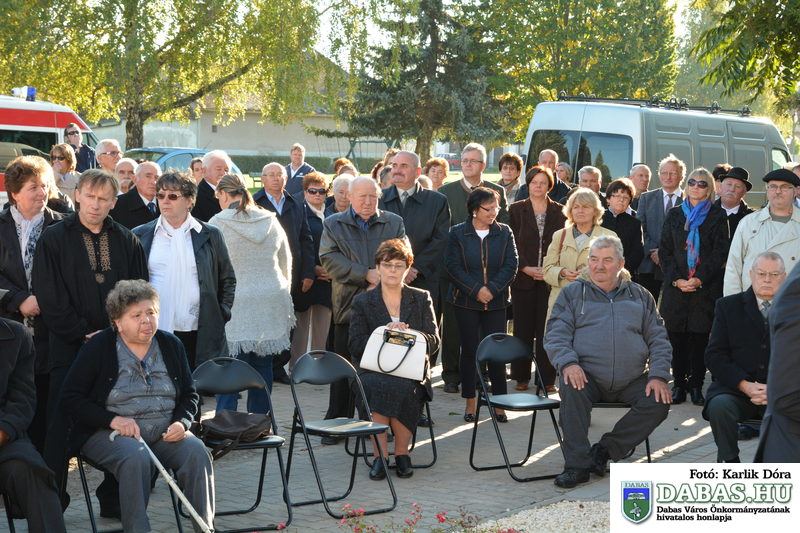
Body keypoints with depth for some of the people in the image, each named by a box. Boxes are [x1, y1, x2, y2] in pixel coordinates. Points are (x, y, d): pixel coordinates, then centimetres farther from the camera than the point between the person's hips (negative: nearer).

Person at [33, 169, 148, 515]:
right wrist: (83, 335, -11)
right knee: (60, 425, -1)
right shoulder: (54, 240, 1)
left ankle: (114, 499, 14)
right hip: (69, 348, -3)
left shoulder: (127, 242, 10)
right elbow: (49, 298, -4)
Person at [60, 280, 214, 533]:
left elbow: (190, 394, 18)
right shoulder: (98, 348, -1)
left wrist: (181, 422, -4)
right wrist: (113, 420, -17)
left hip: (165, 434, 4)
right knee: (136, 457, -36)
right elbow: (70, 398, -4)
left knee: (197, 452, -25)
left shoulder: (171, 345, 11)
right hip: (110, 434, -3)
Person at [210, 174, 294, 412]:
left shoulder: (218, 223, -5)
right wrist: (282, 294, 28)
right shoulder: (271, 221, 9)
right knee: (263, 366, 10)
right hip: (272, 303, 4)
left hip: (234, 303, -4)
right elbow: (285, 265, 17)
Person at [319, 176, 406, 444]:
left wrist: (382, 281, -13)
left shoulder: (394, 223, 11)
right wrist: (366, 274, -14)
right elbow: (330, 260, -6)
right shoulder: (333, 225, 7)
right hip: (348, 306, -1)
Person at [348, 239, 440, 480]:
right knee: (376, 386, -36)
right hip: (372, 369, 0)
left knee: (401, 388, -35)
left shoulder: (422, 299, 15)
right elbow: (355, 345, 2)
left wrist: (407, 333, -12)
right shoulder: (362, 302, 12)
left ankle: (402, 452, -19)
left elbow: (433, 342, 7)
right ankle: (380, 454, -29)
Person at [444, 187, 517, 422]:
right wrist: (476, 290, -15)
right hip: (466, 302, -1)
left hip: (496, 301, 1)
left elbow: (511, 265, -1)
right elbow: (453, 266, -6)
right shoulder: (458, 233, 0)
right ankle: (470, 403, 14)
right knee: (469, 350, 4)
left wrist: (492, 289, -13)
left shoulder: (504, 233, 6)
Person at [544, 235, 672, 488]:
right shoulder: (572, 294, 11)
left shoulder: (640, 296, 16)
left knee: (659, 402, -24)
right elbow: (556, 336, 2)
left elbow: (658, 341, 13)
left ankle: (605, 450, -9)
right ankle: (577, 465, -25)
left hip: (632, 380, 2)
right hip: (588, 377, -2)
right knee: (570, 388, -33)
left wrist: (659, 376, -4)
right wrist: (568, 363, -19)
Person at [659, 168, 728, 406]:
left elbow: (720, 252, -1)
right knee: (677, 338, 0)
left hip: (706, 286, -2)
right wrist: (676, 278, -6)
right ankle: (679, 384, 7)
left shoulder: (717, 216, 6)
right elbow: (665, 250, 9)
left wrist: (700, 278, -12)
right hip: (676, 286, 2)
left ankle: (696, 385, 4)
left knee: (700, 337, -3)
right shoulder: (674, 215, 13)